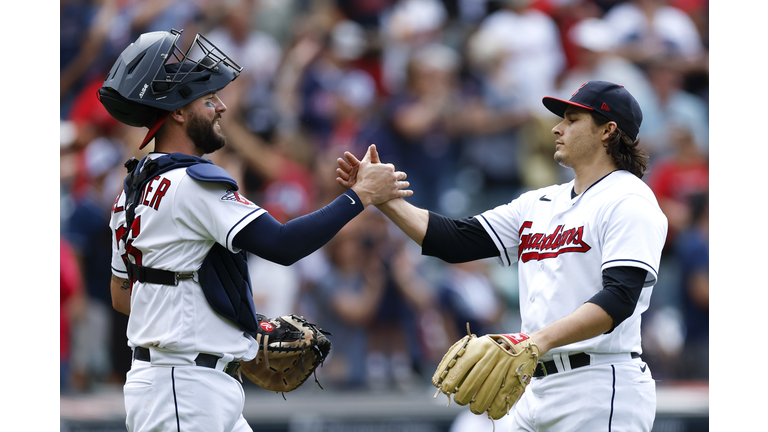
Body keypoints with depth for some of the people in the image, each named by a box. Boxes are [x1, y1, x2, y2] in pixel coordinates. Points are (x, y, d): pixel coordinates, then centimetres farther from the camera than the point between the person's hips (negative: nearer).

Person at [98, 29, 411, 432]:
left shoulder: (134, 189, 15)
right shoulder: (193, 184, -15)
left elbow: (121, 296, 21)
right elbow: (283, 245, -22)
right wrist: (362, 195, -14)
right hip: (183, 393, -10)